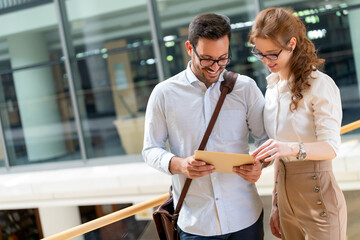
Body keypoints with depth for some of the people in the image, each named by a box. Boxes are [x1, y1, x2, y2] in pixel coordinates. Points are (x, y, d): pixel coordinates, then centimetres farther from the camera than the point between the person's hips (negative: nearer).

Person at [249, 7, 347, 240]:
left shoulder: (320, 85, -11)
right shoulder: (273, 88, 9)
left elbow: (331, 146, -17)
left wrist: (293, 148, -37)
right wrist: (276, 204, 12)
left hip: (317, 195, -6)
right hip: (286, 195, 6)